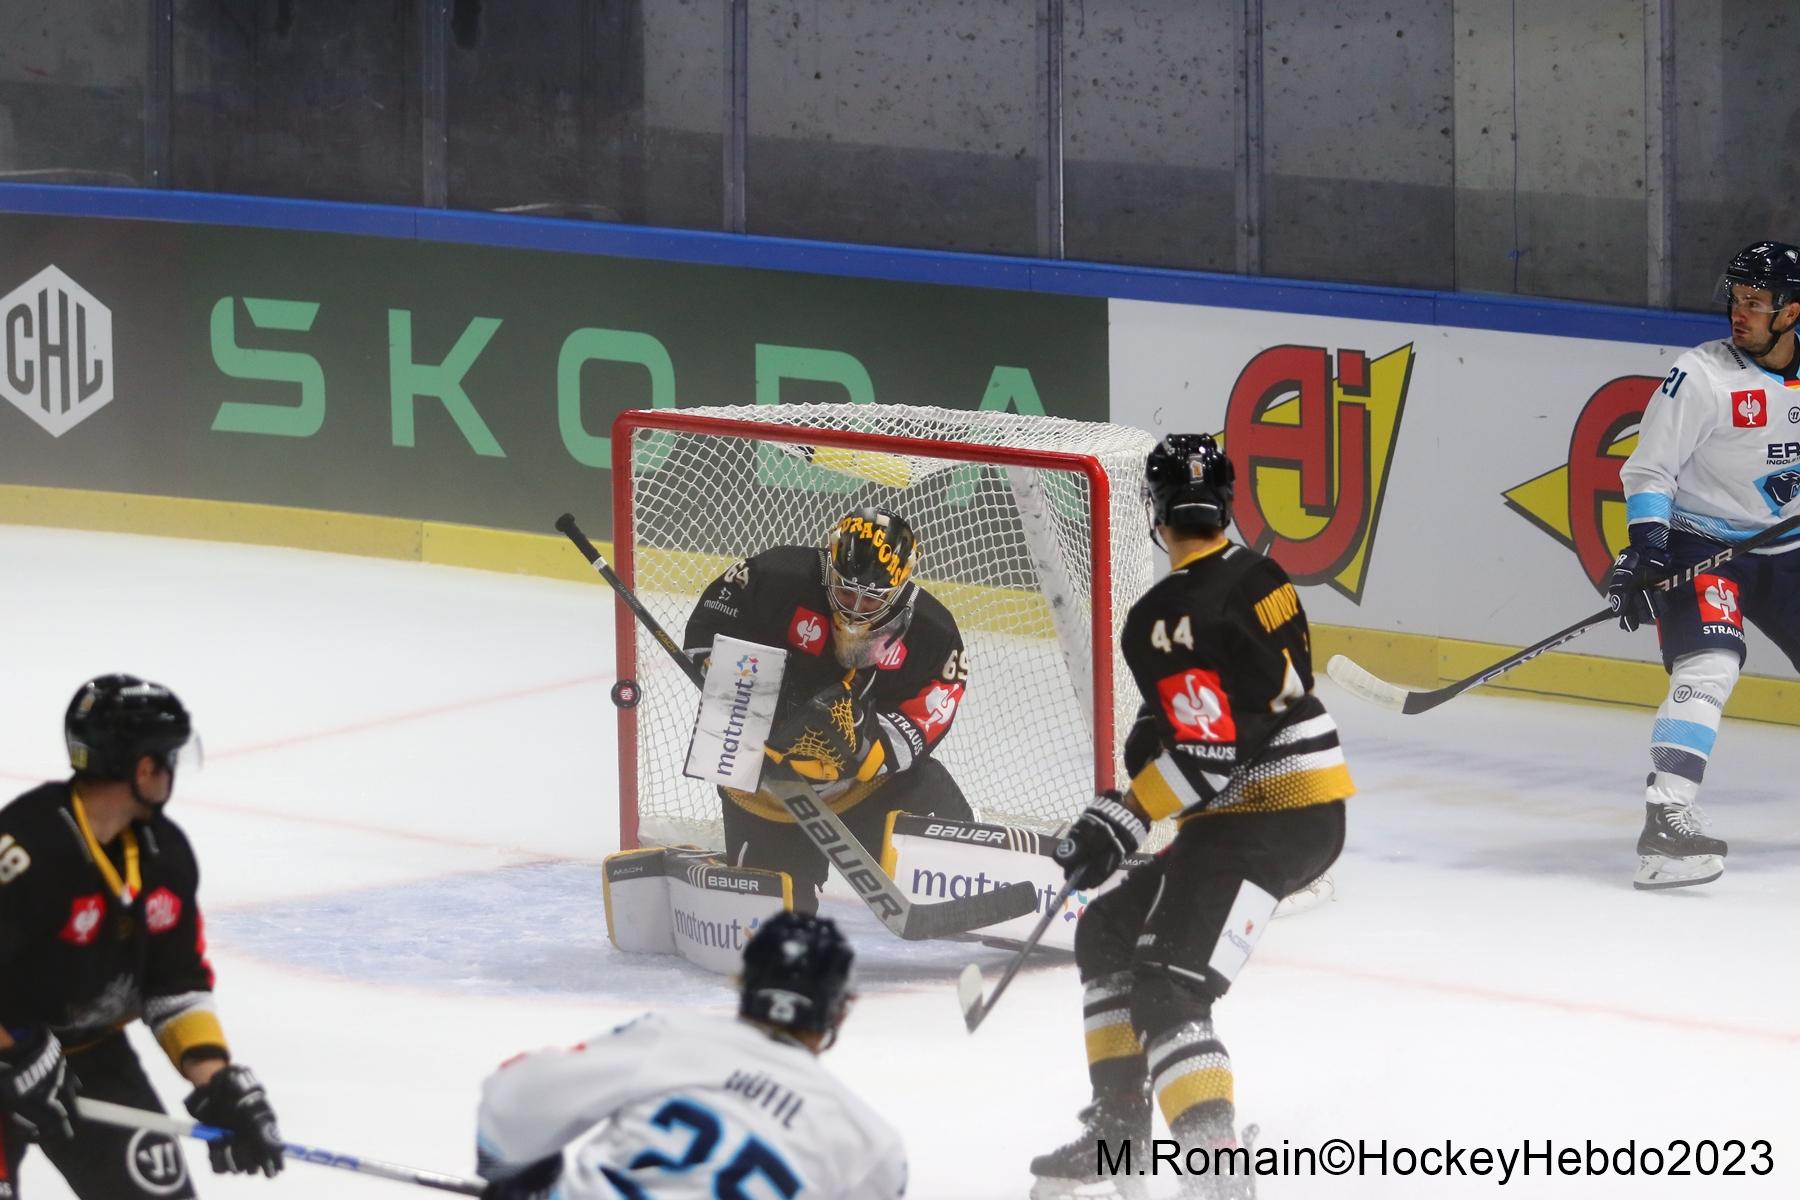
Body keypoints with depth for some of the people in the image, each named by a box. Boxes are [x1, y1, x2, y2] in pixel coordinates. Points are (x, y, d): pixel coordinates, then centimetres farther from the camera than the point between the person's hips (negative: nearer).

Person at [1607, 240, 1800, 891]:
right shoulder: (1701, 376, -13)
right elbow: (1649, 469, -13)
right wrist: (1644, 550, -23)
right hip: (1697, 543, -6)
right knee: (1708, 667, -26)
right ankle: (1666, 823, -34)